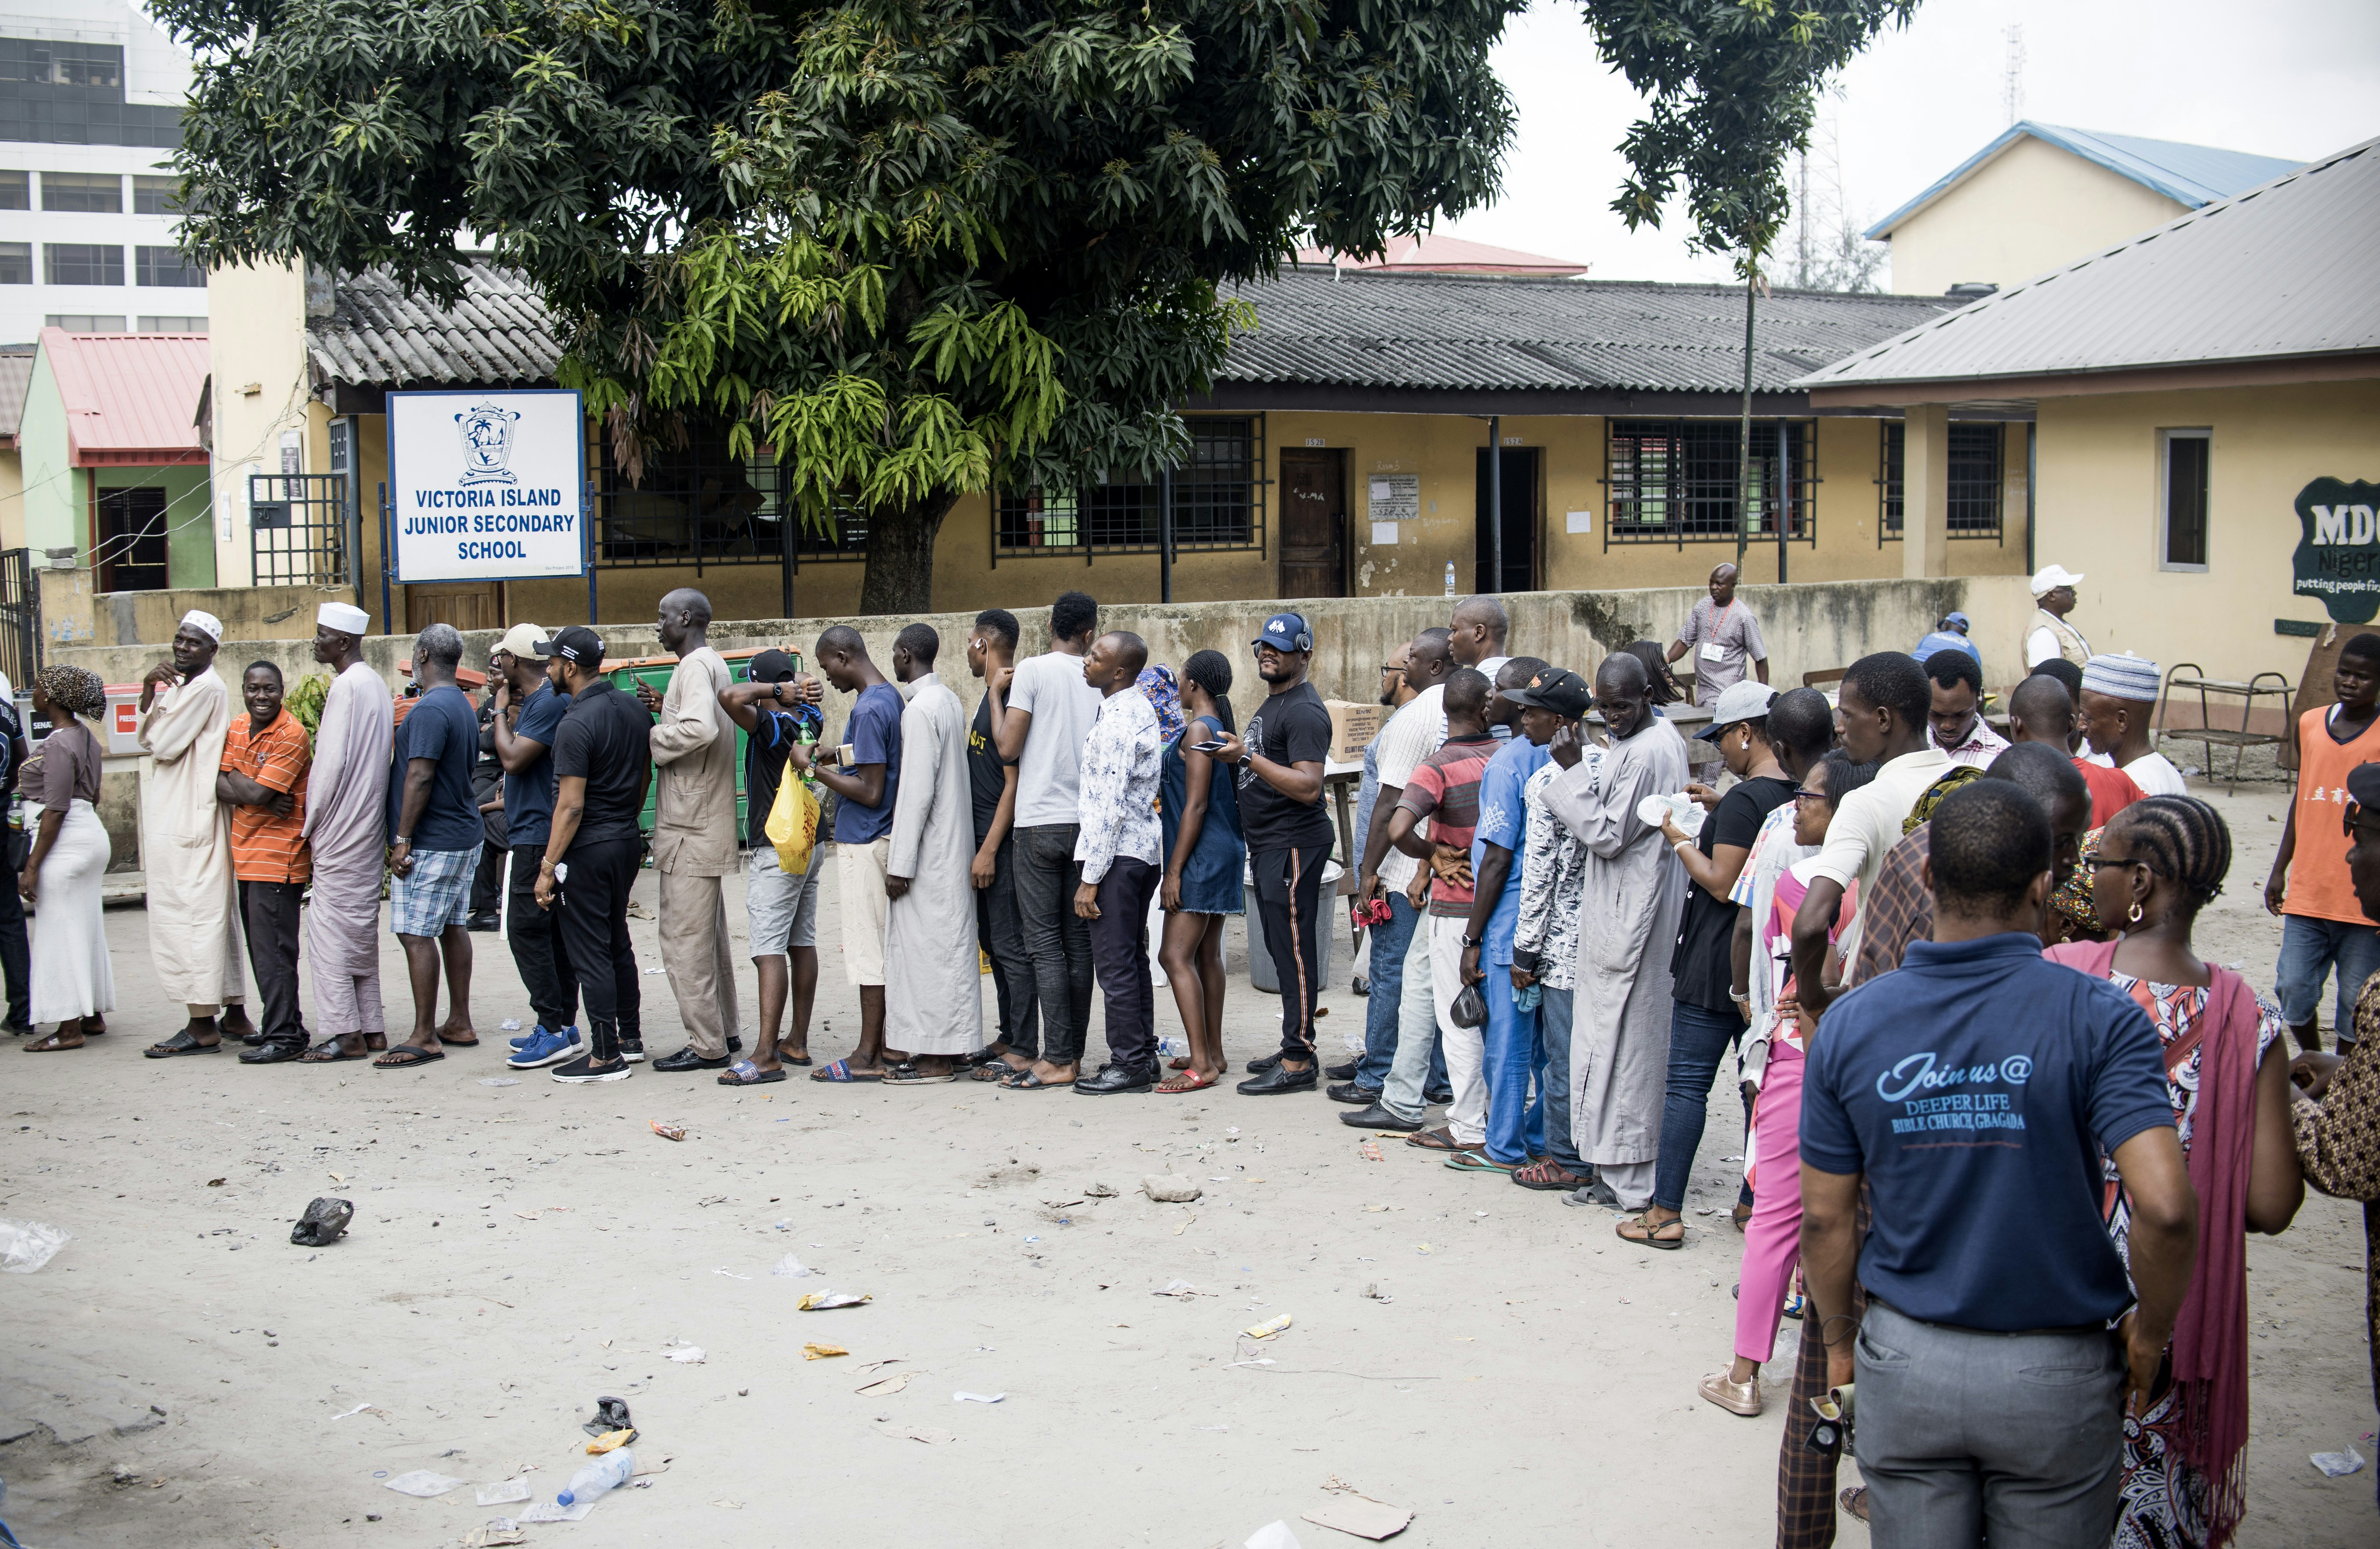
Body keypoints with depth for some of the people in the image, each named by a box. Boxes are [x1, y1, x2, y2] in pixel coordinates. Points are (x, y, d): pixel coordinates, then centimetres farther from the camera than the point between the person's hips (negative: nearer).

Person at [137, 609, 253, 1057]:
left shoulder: (206, 689, -14)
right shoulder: (183, 686, 18)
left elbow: (163, 746, -17)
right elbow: (149, 742, 13)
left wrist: (162, 699, -2)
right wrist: (150, 694, 0)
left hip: (188, 824, -10)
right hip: (174, 817, 10)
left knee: (186, 918, -9)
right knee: (215, 917, 13)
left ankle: (201, 1026, -7)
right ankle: (234, 1015, 20)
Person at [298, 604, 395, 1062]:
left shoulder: (346, 686, -15)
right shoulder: (377, 684, 14)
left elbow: (332, 762, -18)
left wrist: (312, 823, -9)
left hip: (341, 833, -9)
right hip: (369, 831, 9)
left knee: (331, 929, -5)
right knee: (362, 928, 13)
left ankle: (345, 1033, -5)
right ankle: (371, 1028, 15)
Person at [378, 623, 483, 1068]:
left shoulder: (430, 709, -17)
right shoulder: (463, 706, 14)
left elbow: (419, 777, -22)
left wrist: (402, 839, -19)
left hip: (431, 844, -10)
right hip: (464, 835, 10)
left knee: (417, 935, -7)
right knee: (453, 928, 14)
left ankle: (424, 1038, -6)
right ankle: (460, 1024, 20)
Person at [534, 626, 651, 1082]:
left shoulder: (576, 725, -19)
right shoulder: (635, 710, 5)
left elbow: (571, 806, -21)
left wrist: (548, 867, -16)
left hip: (588, 850, -8)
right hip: (628, 840, 9)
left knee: (590, 952, -2)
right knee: (618, 944, 19)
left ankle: (606, 1056, 1)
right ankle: (630, 1037, 27)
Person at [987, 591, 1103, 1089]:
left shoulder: (1032, 671, -8)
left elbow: (1008, 748, -9)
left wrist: (995, 694, 3)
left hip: (1040, 820, -4)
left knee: (1044, 943, -2)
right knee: (1079, 941, 9)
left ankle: (1057, 1060, -5)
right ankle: (1073, 1054, 13)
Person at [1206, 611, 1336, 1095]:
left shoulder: (1304, 710, -14)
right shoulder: (1271, 704, 19)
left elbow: (1309, 786, -24)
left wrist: (1247, 756, -25)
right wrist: (1235, 754, 14)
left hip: (1294, 846, -11)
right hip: (1267, 845, 11)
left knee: (1294, 951, -8)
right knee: (1282, 950, 14)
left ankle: (1297, 1064, -5)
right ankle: (1297, 1049, 22)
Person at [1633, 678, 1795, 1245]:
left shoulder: (1743, 801, -17)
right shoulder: (1796, 797, 7)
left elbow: (1723, 884, -18)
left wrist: (1680, 842, -5)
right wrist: (1716, 811, 17)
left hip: (1717, 964, -8)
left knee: (1686, 1084, -3)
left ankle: (1665, 1214, -2)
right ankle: (1757, 1202, 20)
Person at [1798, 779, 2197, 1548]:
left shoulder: (1850, 1023, -6)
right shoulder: (2097, 1019, -14)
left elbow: (1825, 1217, -1)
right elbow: (2165, 1207, -23)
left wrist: (1840, 1341, 14)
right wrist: (2149, 1334, -5)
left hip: (1904, 1363, 2)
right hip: (2054, 1370, -2)